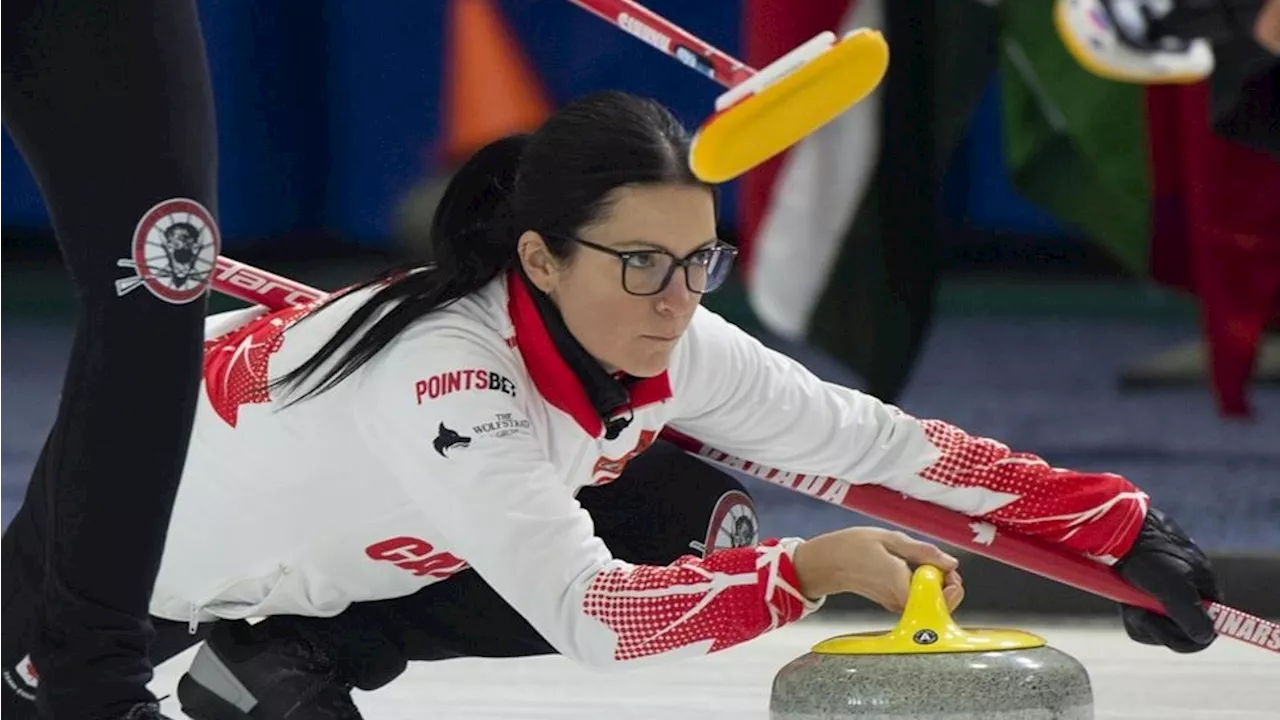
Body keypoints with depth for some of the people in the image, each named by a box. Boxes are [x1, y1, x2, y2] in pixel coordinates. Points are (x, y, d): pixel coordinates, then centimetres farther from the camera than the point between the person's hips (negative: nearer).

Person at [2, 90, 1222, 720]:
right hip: (160, 549, -7)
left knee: (692, 524, -7)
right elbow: (589, 616, -46)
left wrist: (1122, 526, -20)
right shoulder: (445, 374, -42)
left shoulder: (662, 346, -20)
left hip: (347, 545, 7)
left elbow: (884, 444, -17)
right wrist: (810, 571, -44)